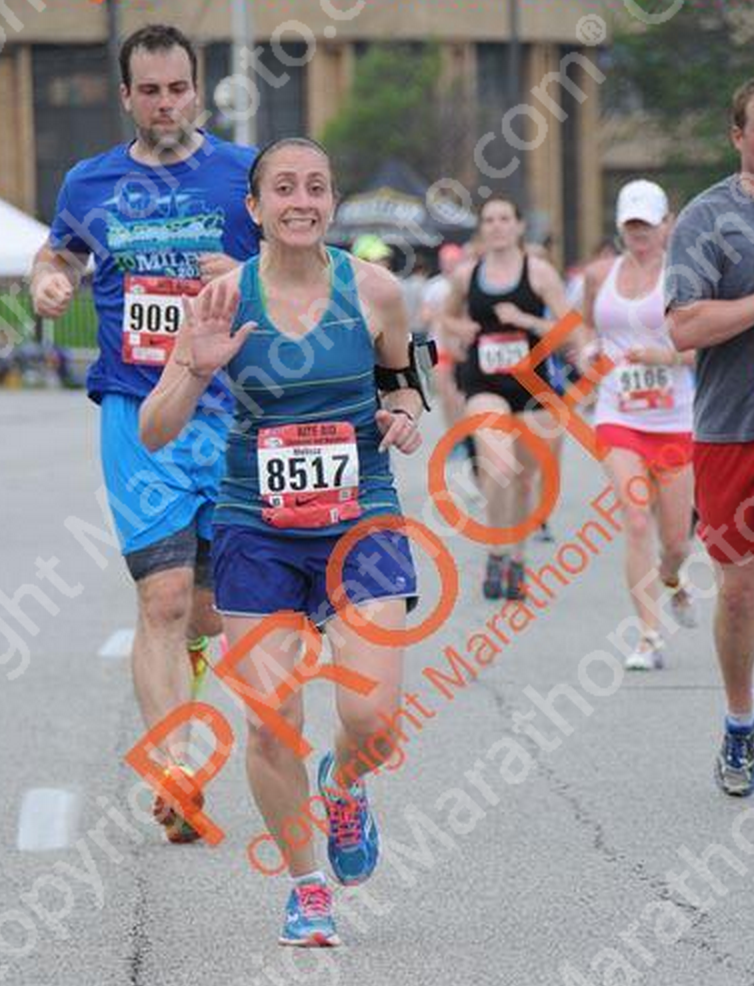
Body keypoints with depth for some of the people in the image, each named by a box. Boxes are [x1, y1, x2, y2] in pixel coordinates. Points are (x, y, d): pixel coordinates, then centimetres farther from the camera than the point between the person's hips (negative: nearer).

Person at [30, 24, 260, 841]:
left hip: (231, 413, 0)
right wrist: (49, 279, 4)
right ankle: (173, 773, -16)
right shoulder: (90, 184, 8)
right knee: (163, 597, -14)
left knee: (213, 604, 9)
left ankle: (182, 646, 46)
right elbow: (61, 251, 27)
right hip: (137, 416, 0)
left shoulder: (245, 173, 1)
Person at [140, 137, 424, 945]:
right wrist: (195, 369, -24)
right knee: (271, 724, -4)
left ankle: (343, 787, 25)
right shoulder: (225, 300, -6)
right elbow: (154, 432, -6)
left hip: (362, 523, 0)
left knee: (372, 716, -12)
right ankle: (306, 887, 17)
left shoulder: (373, 290, -4)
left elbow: (407, 375, 17)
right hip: (256, 530, 0)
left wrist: (405, 412, -6)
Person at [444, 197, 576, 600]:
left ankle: (516, 559, 30)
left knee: (524, 478, 10)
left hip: (532, 385, 0)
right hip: (484, 385, 0)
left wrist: (524, 319, -18)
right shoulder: (465, 276, 5)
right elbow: (449, 317, 24)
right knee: (497, 458, -27)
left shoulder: (539, 272, -2)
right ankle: (495, 553, -15)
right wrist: (461, 330, 1)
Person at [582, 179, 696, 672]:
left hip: (675, 419, -2)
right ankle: (651, 635, -12)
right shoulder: (600, 275, 8)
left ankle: (672, 583, 42)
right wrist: (590, 351, 5)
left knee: (676, 540, 5)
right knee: (637, 523, -14)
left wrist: (666, 356, -23)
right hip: (618, 418, 2)